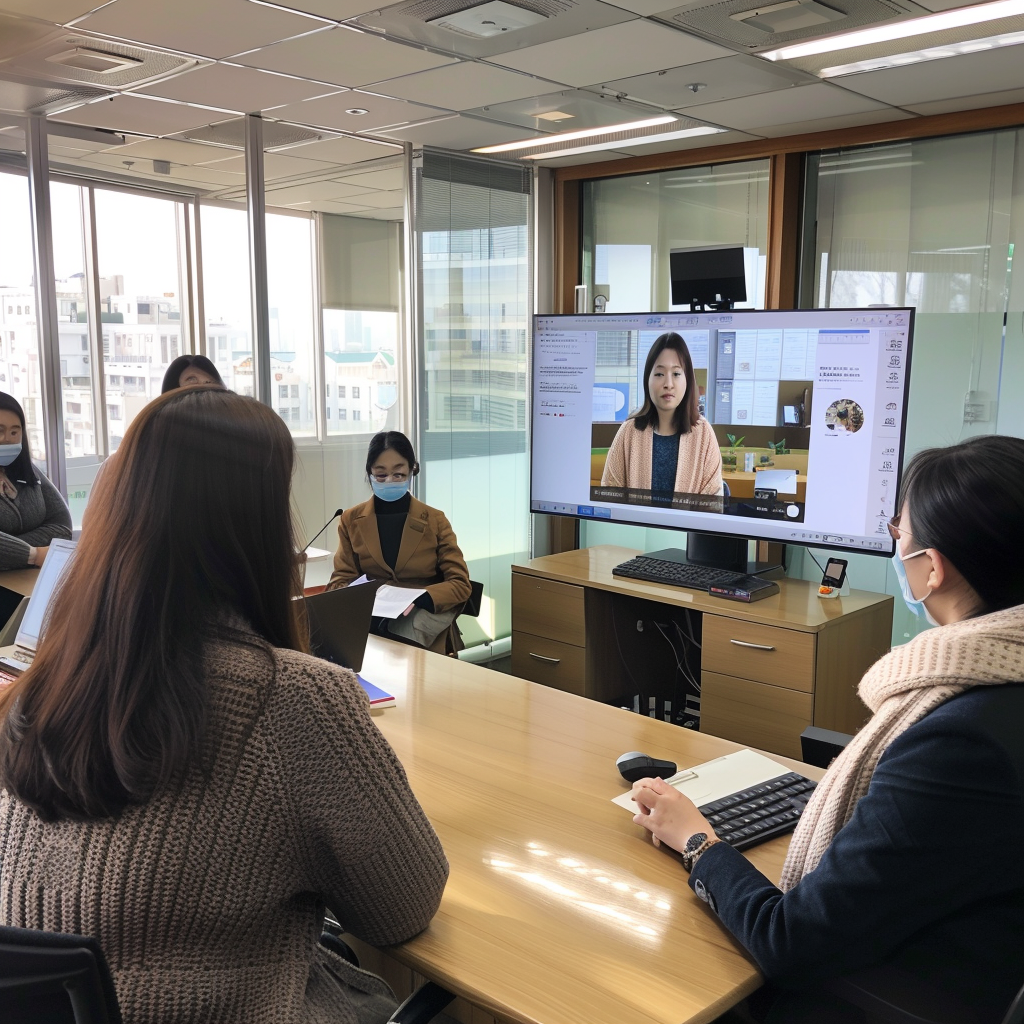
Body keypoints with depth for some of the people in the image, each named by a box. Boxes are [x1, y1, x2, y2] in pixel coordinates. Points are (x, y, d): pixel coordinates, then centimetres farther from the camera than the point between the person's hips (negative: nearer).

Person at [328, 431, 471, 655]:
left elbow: (460, 584, 0)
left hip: (423, 618, -2)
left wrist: (417, 599, -21)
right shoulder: (351, 520, 8)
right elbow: (339, 581, 6)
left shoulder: (435, 521, 4)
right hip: (368, 617, 2)